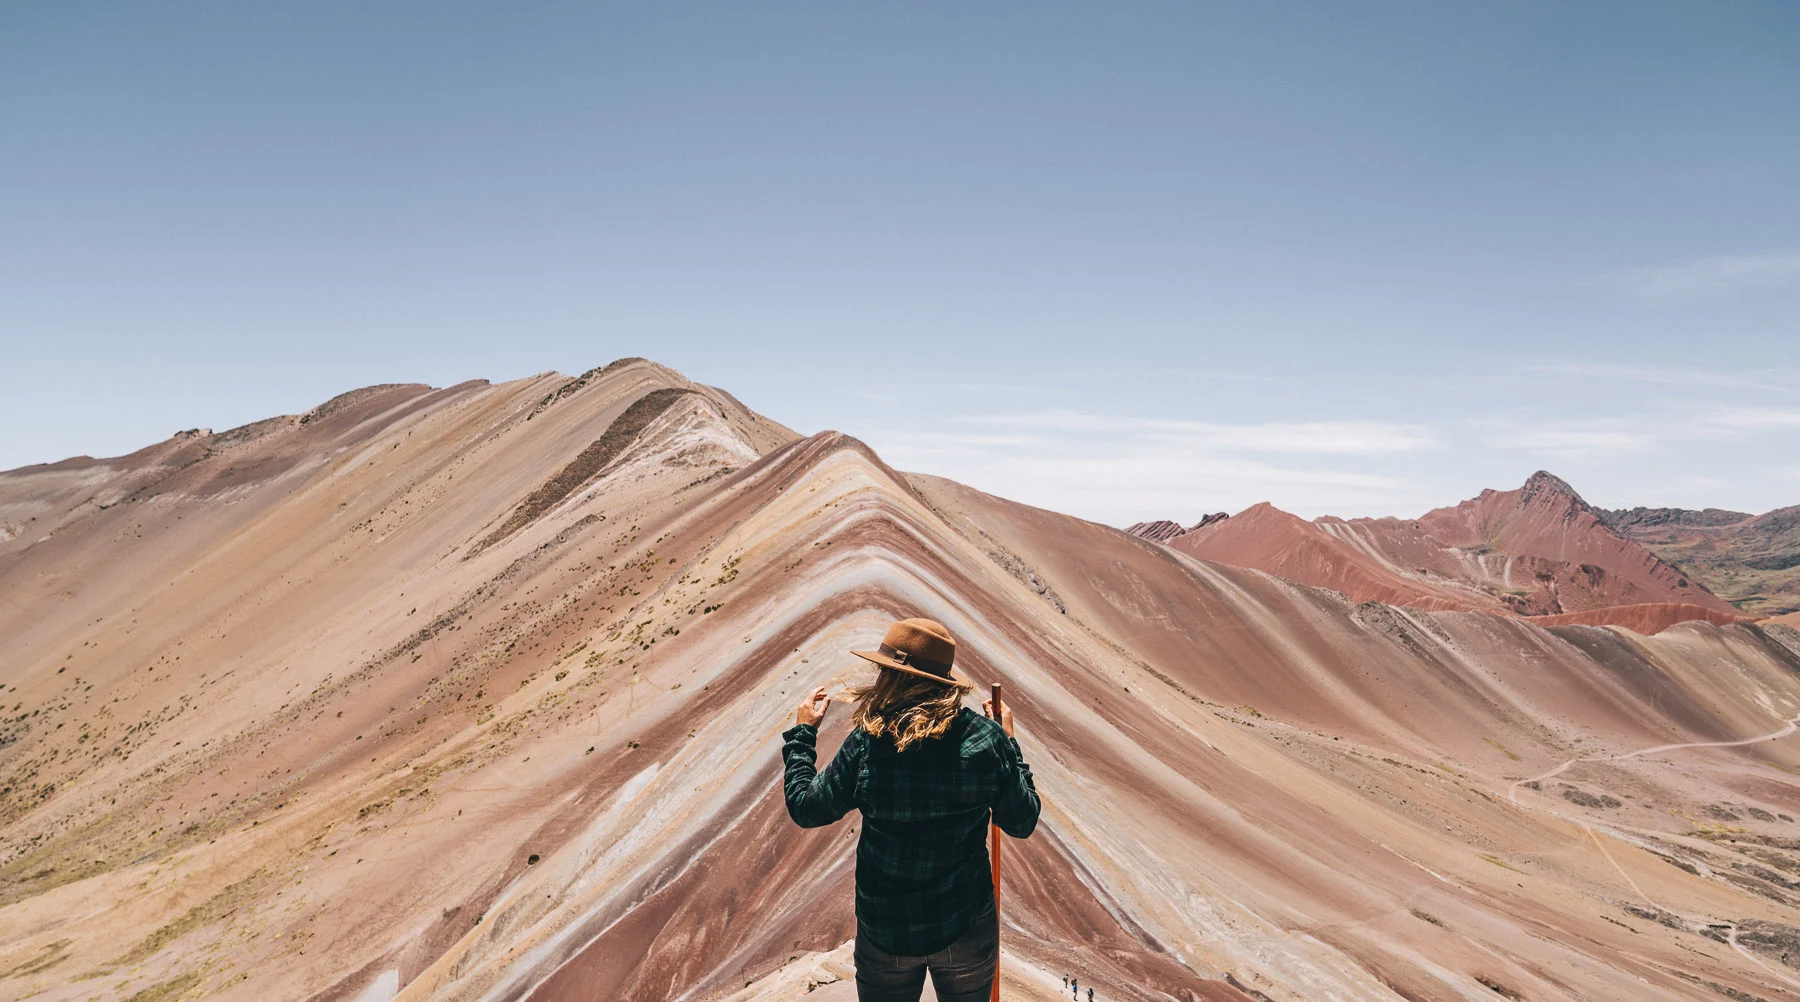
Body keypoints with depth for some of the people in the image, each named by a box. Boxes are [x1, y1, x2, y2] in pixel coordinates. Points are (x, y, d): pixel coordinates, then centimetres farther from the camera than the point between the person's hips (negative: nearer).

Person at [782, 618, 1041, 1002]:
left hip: (886, 936, -1)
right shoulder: (986, 738, -15)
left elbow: (805, 808, -4)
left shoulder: (866, 744, -18)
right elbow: (1022, 823, -3)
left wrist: (801, 733, 9)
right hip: (967, 928, 1)